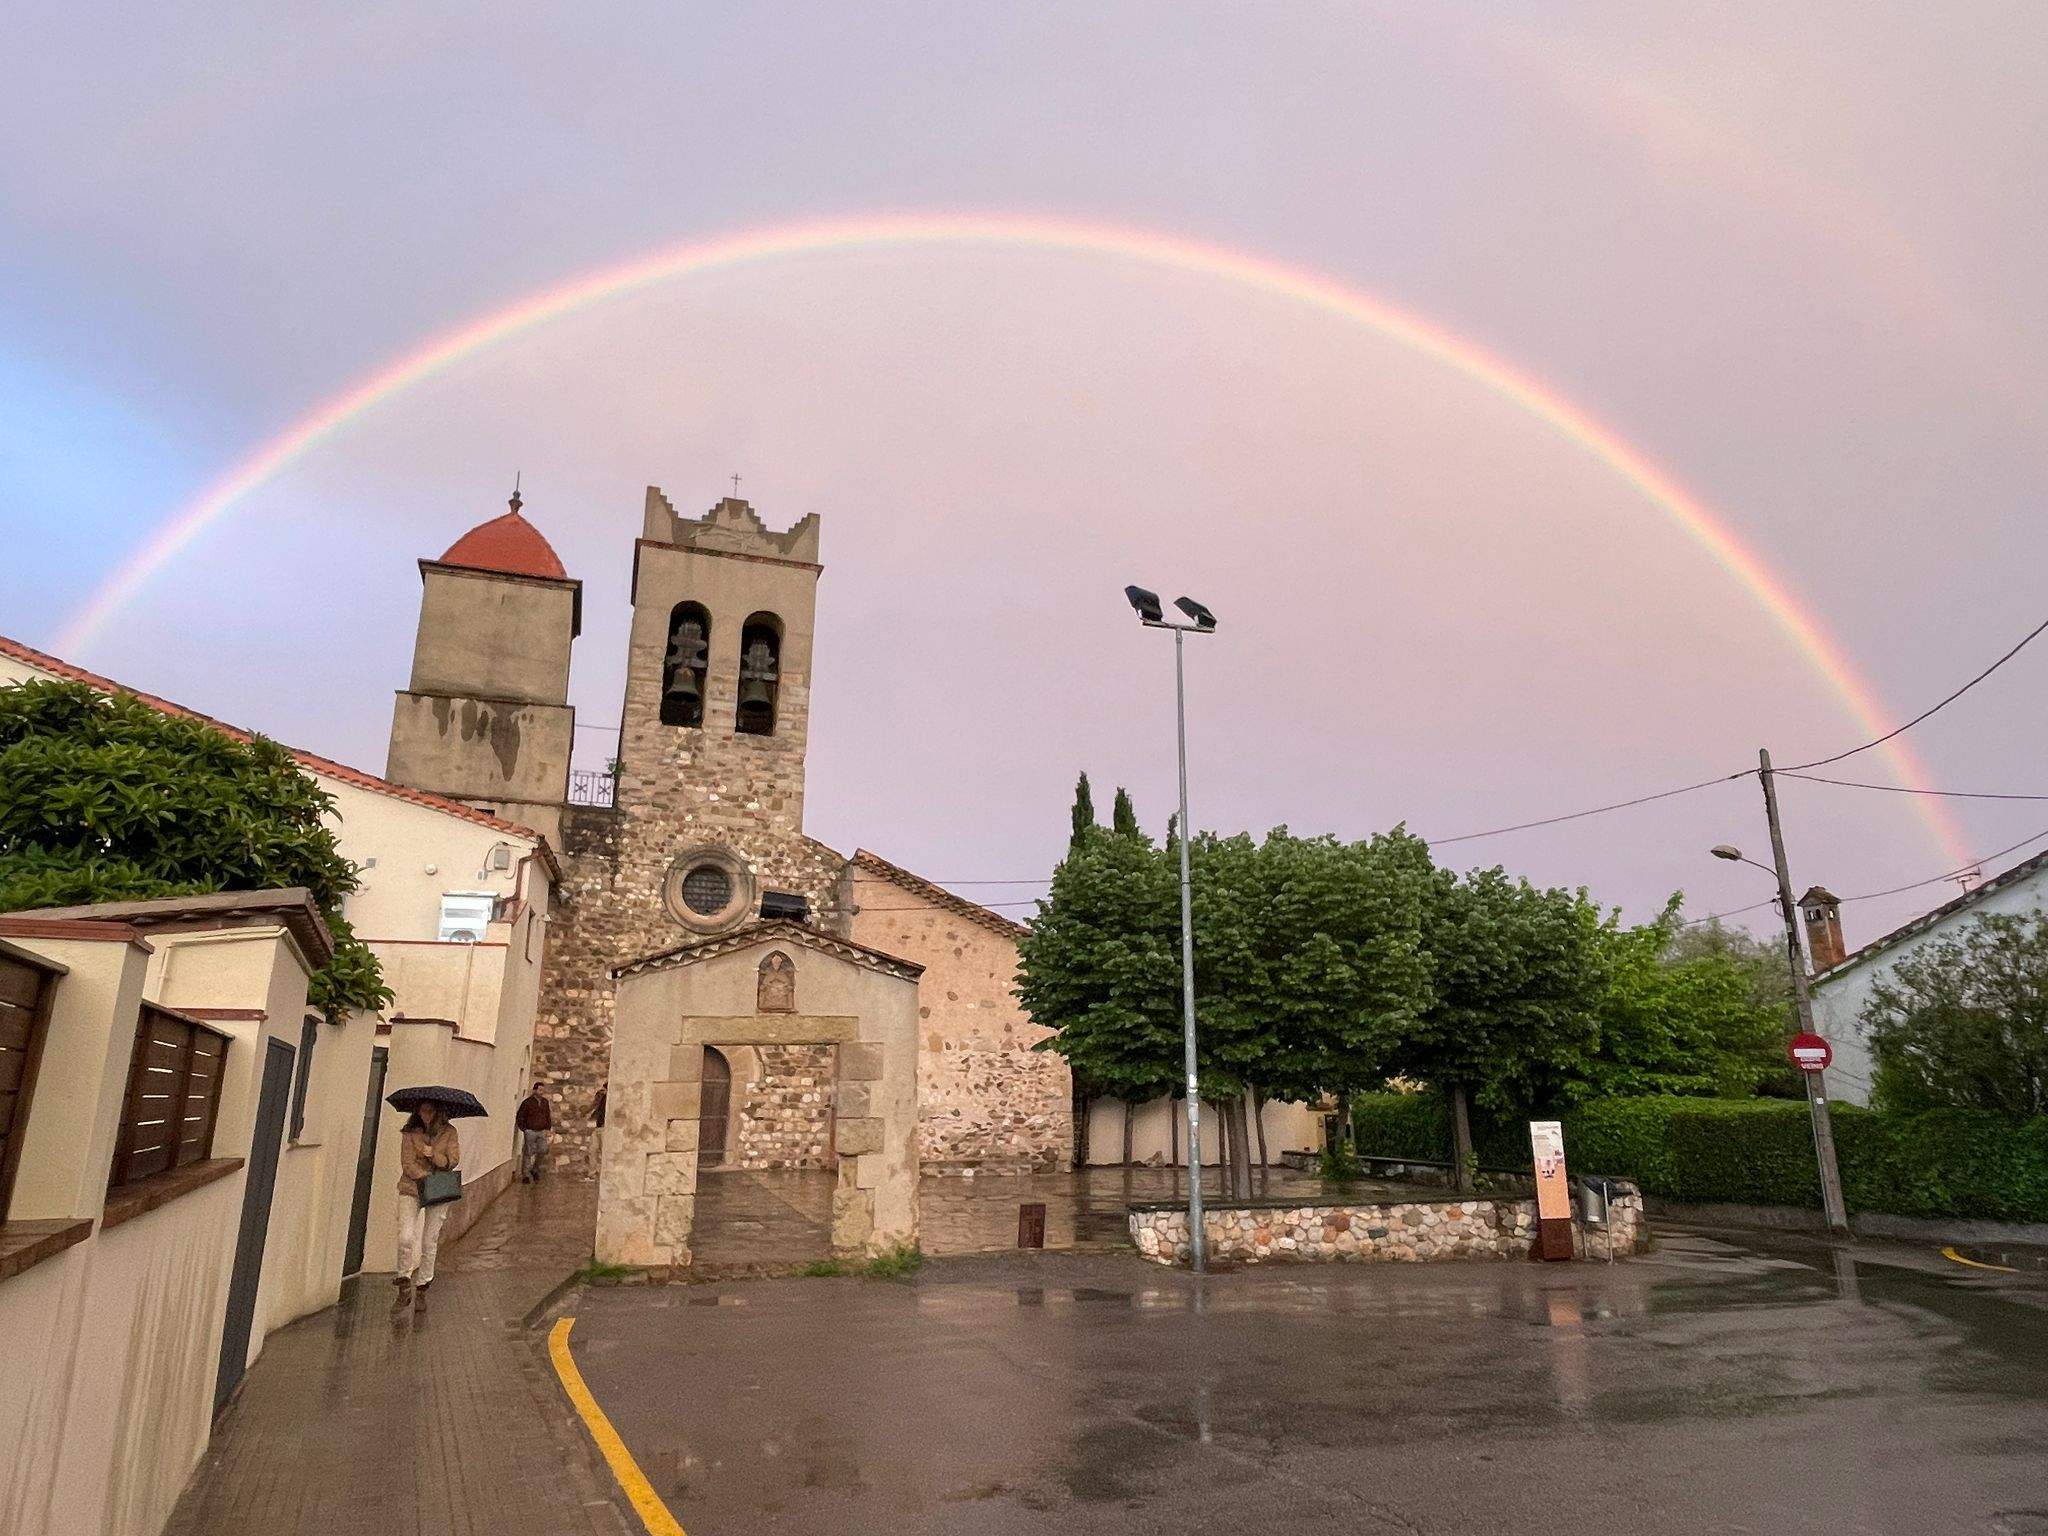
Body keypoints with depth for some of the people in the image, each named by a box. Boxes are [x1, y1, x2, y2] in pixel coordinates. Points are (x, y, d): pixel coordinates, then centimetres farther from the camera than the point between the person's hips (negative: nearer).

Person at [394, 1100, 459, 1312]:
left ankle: (422, 1289, 19)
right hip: (411, 1189, 0)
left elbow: (453, 1161, -5)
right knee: (405, 1237, -14)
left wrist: (433, 1154, -22)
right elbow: (407, 1164, -7)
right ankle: (404, 1287, 1)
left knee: (429, 1243, 4)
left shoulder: (449, 1132, 2)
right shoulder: (410, 1133, 0)